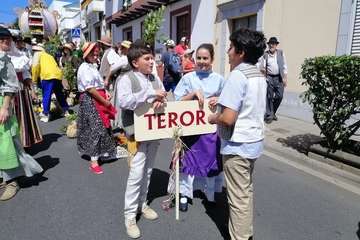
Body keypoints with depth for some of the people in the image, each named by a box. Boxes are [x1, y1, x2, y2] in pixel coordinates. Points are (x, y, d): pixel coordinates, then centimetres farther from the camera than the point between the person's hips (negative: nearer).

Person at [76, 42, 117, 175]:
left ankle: (99, 152, 34)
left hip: (99, 100, 9)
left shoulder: (93, 66, 16)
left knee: (101, 127, 16)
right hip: (90, 100, -9)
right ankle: (94, 161, 0)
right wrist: (104, 101, -16)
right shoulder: (84, 68, -14)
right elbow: (90, 89, -21)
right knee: (95, 129, -7)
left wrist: (105, 98, 3)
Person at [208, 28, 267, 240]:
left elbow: (228, 118, -26)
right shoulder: (260, 76, 7)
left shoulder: (237, 75, -19)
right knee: (246, 190, 21)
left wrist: (213, 118, -6)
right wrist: (223, 103, 14)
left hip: (238, 145, -9)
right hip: (254, 141, 9)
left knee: (238, 197, 5)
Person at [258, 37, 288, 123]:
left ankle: (273, 112, 23)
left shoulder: (281, 53, 7)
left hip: (279, 78, 2)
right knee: (269, 97, -2)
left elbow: (284, 66, 6)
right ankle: (269, 115, 7)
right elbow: (261, 66, 3)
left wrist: (285, 77, 0)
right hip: (269, 78, -1)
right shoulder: (265, 54, 3)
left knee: (279, 96, 0)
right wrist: (262, 69, -20)